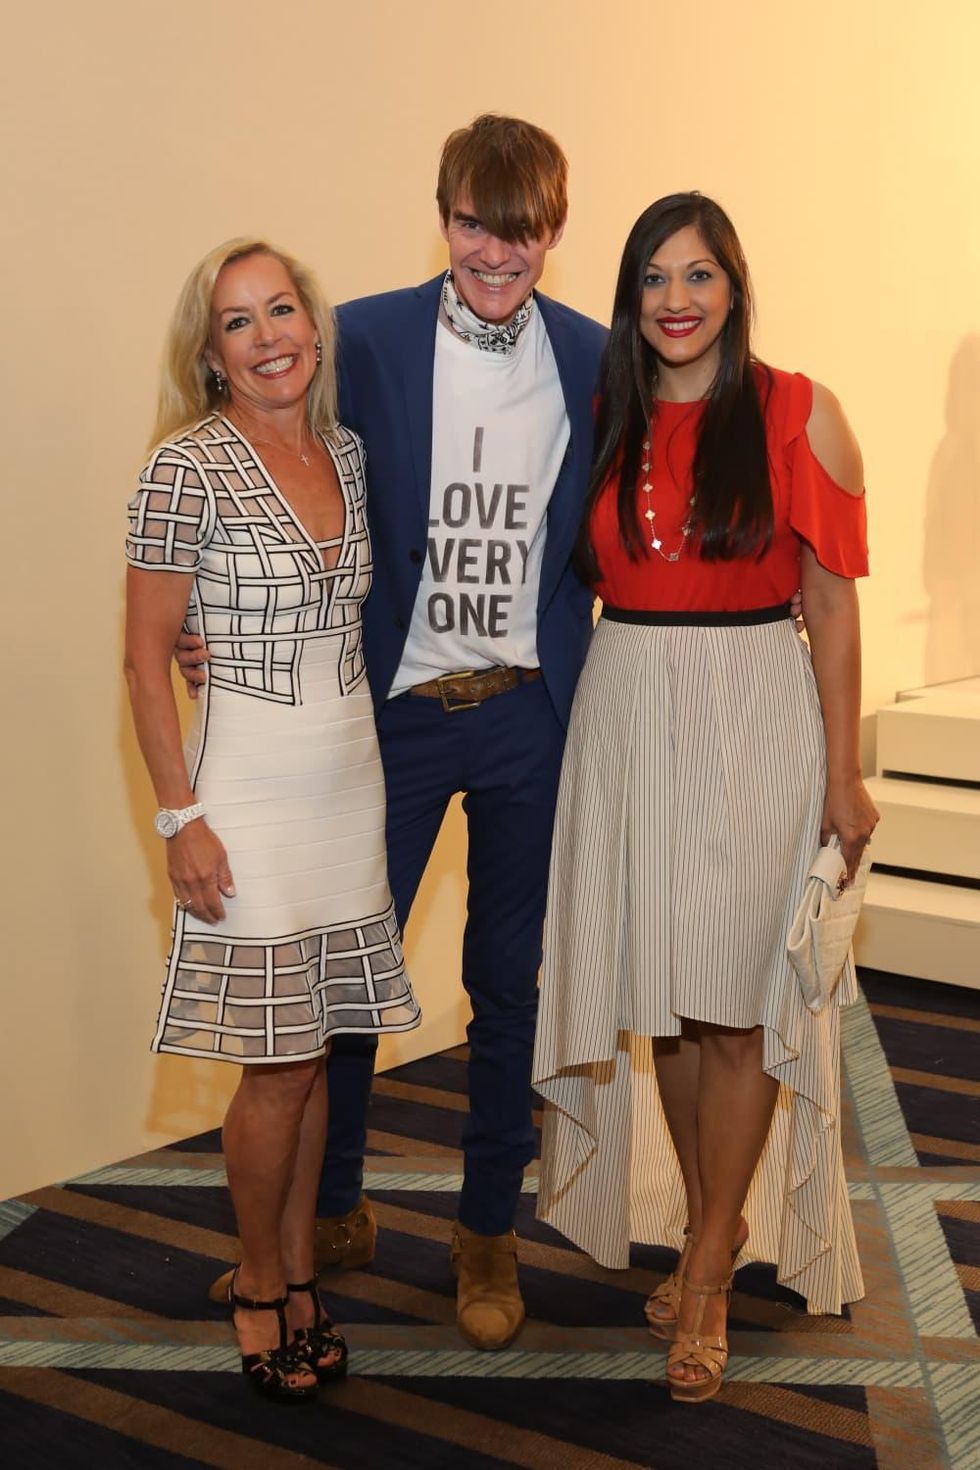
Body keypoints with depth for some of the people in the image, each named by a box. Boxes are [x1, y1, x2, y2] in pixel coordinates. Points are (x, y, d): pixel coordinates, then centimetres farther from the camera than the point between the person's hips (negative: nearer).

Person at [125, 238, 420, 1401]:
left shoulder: (346, 452, 7)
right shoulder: (189, 467, -11)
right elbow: (146, 654, -10)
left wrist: (373, 759, 12)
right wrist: (180, 817, -14)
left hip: (352, 773, 6)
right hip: (252, 783, -5)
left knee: (314, 1050, 12)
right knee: (279, 1064, -1)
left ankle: (299, 1273, 26)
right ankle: (259, 1285, 20)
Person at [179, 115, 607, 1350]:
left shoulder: (593, 359, 1)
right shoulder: (364, 340, -6)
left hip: (530, 715, 1)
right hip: (396, 707, -1)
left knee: (509, 980, 12)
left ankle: (488, 1230, 29)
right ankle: (330, 1205, 31)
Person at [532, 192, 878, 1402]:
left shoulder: (797, 415, -3)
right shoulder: (605, 421, 8)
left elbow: (832, 607, -3)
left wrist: (842, 775, -5)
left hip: (756, 722, -3)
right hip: (626, 716, 4)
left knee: (741, 1004, -1)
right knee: (662, 994, 9)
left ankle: (709, 1267, 13)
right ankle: (710, 1228, 27)